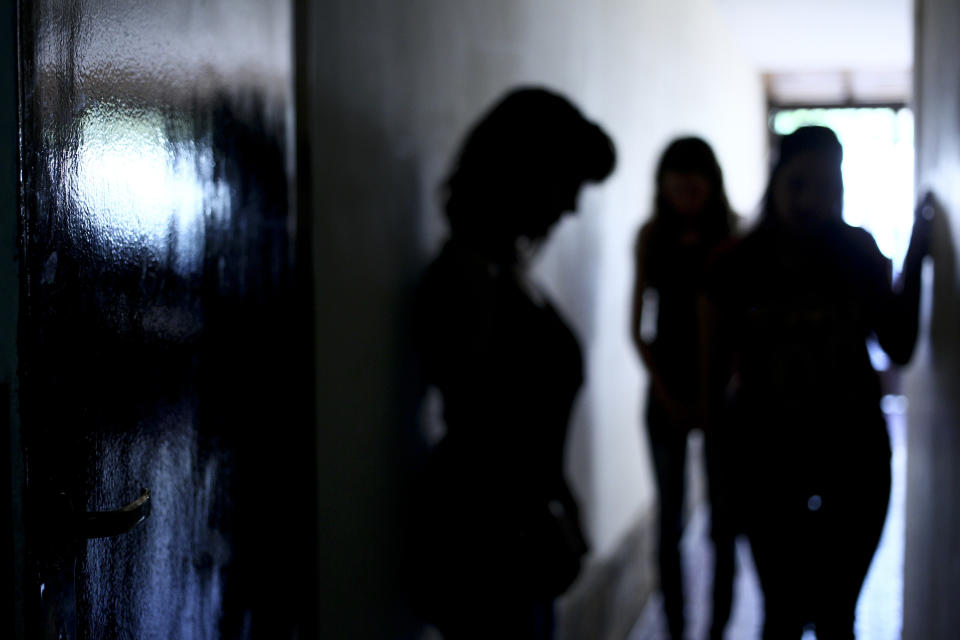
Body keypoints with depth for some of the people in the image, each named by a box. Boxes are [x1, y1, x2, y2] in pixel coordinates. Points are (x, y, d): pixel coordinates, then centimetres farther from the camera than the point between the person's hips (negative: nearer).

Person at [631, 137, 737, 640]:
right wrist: (667, 395, -2)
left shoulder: (733, 237, -4)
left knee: (722, 523, 2)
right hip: (668, 388, 2)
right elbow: (637, 328, 5)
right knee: (670, 522, 5)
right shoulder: (652, 236, 2)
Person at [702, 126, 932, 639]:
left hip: (854, 449, 1)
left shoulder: (859, 253, -2)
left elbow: (899, 348, -3)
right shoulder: (739, 265, -6)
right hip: (769, 454, -1)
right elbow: (717, 368, -1)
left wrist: (914, 262, -9)